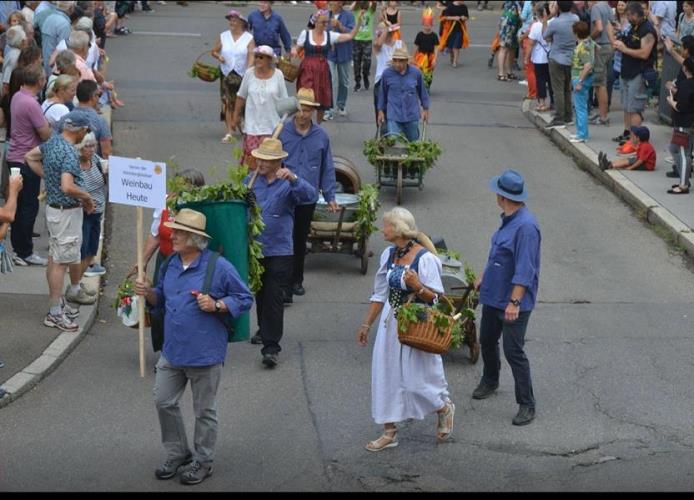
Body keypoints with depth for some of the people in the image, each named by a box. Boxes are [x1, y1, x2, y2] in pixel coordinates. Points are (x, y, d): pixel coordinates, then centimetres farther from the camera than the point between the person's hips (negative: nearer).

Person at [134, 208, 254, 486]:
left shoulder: (219, 267, -14)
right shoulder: (171, 264, 7)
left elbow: (244, 299, -9)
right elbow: (162, 299, 20)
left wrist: (216, 305, -22)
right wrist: (149, 293, -1)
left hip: (204, 355, -6)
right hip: (172, 351, 6)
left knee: (204, 411, 7)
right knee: (164, 402, 11)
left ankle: (202, 461, 23)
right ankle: (177, 453, 30)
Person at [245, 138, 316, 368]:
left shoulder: (288, 184, -8)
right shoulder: (251, 180, 6)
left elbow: (309, 195, -25)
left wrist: (293, 178, -41)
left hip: (279, 251, -5)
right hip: (254, 249, 5)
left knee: (274, 297, -8)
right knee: (260, 294, 18)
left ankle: (271, 347, -8)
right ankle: (264, 330, 40)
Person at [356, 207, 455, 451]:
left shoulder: (425, 259, -17)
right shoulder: (388, 255, 3)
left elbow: (436, 299, -14)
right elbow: (380, 294, 14)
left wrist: (417, 287, -32)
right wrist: (366, 324, 16)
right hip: (390, 324, 7)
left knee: (418, 378, 0)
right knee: (386, 375, 7)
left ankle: (444, 409, 31)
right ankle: (389, 432, 17)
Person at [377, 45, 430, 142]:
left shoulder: (416, 73, -7)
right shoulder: (387, 74, -9)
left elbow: (422, 91, 8)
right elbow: (383, 93, 6)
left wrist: (425, 108, 14)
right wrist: (381, 110, 11)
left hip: (412, 115, 1)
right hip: (394, 116, -1)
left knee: (413, 141, 14)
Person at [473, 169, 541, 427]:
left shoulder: (526, 226, -25)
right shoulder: (508, 220, 6)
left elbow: (525, 270, -28)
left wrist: (514, 302, -29)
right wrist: (483, 277, 30)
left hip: (513, 302, -10)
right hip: (493, 296, 10)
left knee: (514, 352, -7)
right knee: (487, 340, 24)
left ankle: (527, 405, 1)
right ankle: (489, 381, 48)